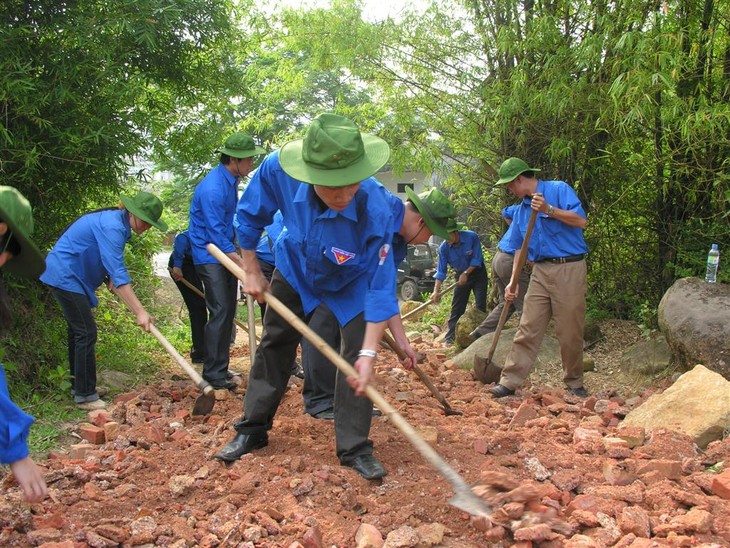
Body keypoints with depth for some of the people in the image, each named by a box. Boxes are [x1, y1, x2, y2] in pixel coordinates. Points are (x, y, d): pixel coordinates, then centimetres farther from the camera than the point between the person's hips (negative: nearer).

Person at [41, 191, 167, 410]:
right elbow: (118, 273, -32)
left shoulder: (117, 222, 5)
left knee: (79, 330, 17)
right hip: (65, 275, -11)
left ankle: (79, 387, 29)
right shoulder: (112, 226, -26)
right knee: (86, 332, -9)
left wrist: (111, 278, -8)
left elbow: (110, 262, 14)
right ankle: (85, 396, -3)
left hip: (66, 275, 11)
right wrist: (140, 312, -34)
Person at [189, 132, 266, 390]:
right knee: (220, 312, -12)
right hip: (209, 255, -9)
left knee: (228, 311, 11)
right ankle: (213, 373, -5)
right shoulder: (213, 187, -22)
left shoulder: (231, 180, 9)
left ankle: (220, 367, 21)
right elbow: (216, 233, -23)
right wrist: (242, 264, -23)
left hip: (225, 253, 9)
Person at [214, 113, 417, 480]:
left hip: (352, 281, -2)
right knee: (274, 346, 12)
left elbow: (380, 285, -36)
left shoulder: (375, 208, -43)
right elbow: (249, 216, -14)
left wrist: (369, 353, -40)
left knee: (357, 355, -13)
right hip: (295, 268, 3)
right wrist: (251, 271, -8)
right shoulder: (277, 169, -37)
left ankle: (353, 448, 2)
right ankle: (252, 430, 29)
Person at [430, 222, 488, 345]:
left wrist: (466, 273, -26)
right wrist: (436, 291, -23)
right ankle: (449, 337, 2)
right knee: (457, 307, 0)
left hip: (477, 271, -2)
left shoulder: (472, 237, -25)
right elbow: (441, 271, -16)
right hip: (461, 275, 2)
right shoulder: (444, 248, -18)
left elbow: (477, 259, -18)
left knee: (480, 305, -8)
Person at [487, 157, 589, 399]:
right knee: (527, 329, 0)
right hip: (540, 272, 6)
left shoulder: (559, 189, -3)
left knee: (570, 332, 1)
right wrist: (513, 282, 12)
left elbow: (581, 220, -15)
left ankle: (574, 383, 17)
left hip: (569, 269, -6)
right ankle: (510, 381, -1)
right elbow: (520, 249, 19)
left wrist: (549, 209, -24)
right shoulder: (522, 209, 16)